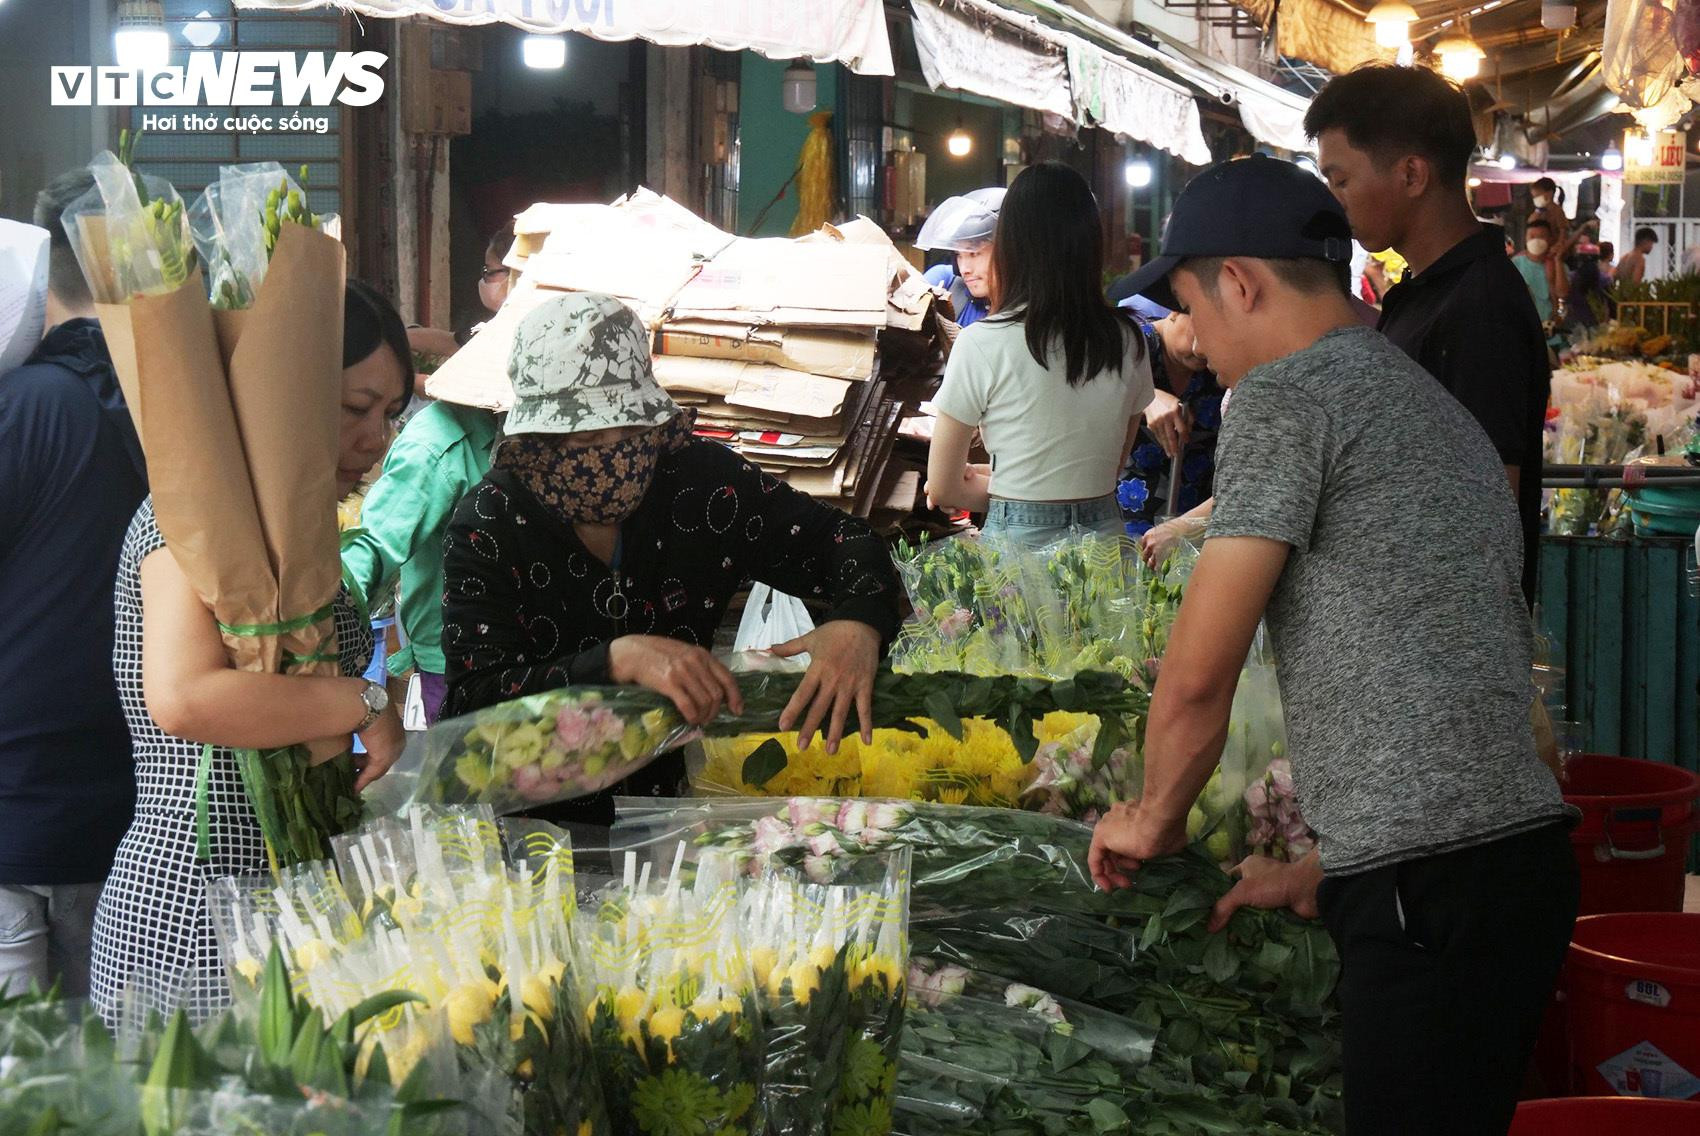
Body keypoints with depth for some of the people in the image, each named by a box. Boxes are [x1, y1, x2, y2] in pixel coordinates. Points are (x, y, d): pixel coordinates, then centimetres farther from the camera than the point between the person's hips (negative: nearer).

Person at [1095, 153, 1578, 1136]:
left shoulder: (1286, 395, -6)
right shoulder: (1441, 411, 22)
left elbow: (1199, 676, -8)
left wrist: (1155, 819, 9)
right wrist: (1332, 870, 25)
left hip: (1431, 889, -9)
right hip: (1521, 846, 9)